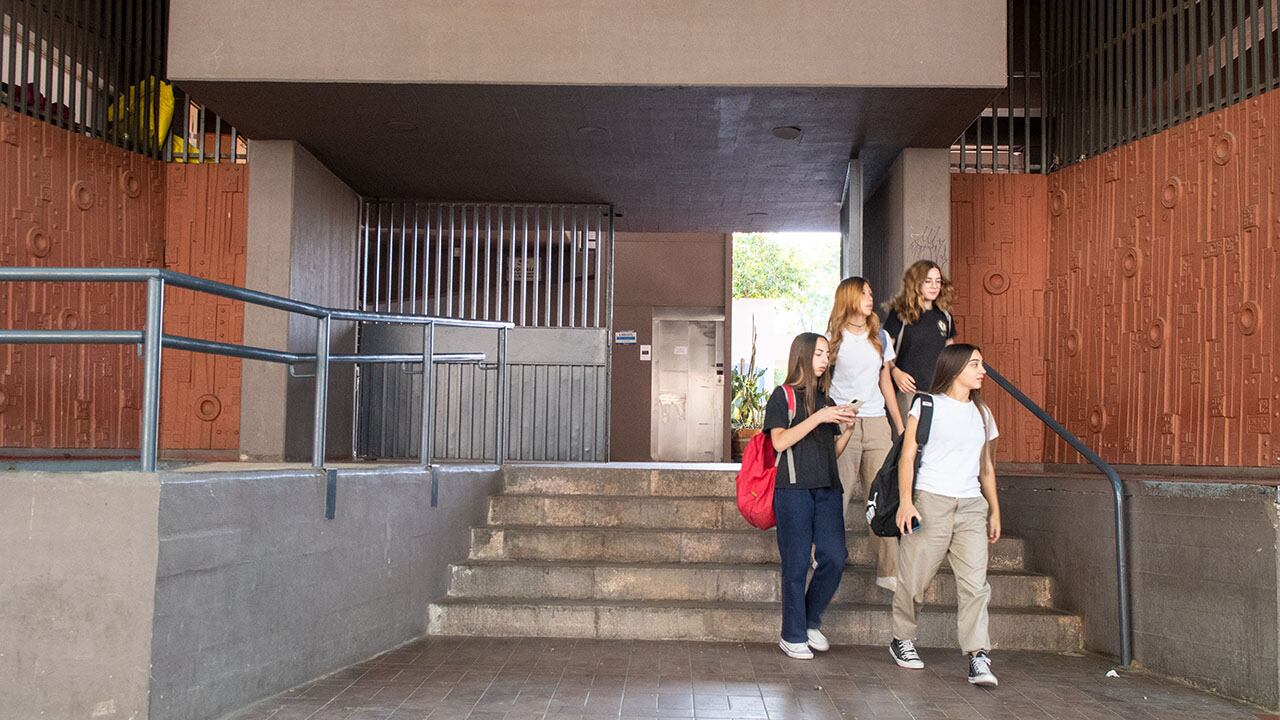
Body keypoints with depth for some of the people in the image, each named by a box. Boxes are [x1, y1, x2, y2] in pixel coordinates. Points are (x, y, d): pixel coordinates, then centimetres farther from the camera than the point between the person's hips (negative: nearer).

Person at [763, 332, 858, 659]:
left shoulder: (825, 399, 20)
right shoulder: (783, 396, 2)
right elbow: (780, 441, -12)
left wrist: (847, 429, 2)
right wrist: (818, 418, -16)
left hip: (827, 488, 6)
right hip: (794, 488, -5)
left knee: (835, 556, -4)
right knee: (797, 563, -2)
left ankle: (811, 621, 16)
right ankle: (793, 636, 10)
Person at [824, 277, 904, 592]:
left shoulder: (880, 337, 14)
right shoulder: (834, 338, 3)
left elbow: (885, 383, 18)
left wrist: (900, 425, 16)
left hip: (877, 423, 4)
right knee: (837, 497, -6)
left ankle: (888, 571, 5)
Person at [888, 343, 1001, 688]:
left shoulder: (982, 413, 18)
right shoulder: (927, 405, 1)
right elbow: (907, 456, -3)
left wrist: (994, 511, 19)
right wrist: (905, 501, -13)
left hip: (971, 506, 4)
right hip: (931, 502, -4)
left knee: (975, 584, -6)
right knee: (915, 579, 3)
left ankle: (979, 658, -7)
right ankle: (902, 640, 23)